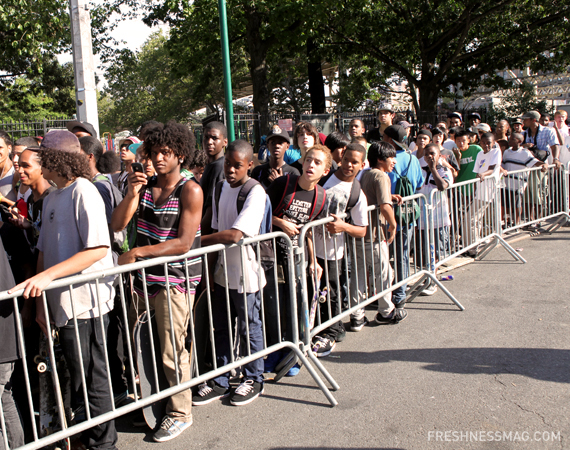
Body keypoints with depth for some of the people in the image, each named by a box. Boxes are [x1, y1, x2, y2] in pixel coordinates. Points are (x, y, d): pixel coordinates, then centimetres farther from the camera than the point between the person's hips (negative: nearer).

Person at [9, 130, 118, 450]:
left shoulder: (83, 192, -11)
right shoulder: (52, 198, 15)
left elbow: (99, 249, -21)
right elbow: (45, 252, 16)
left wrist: (47, 275, -25)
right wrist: (40, 301, 12)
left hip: (86, 302, -8)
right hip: (64, 303, 8)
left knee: (90, 378, 3)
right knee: (78, 377, 18)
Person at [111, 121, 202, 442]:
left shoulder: (190, 191, -10)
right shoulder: (145, 186, 8)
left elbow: (184, 243, -17)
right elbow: (117, 225, 1)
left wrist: (137, 252, -20)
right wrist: (132, 195, -14)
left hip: (175, 280, -6)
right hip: (143, 276, 6)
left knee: (172, 350, -1)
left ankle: (180, 414, 17)